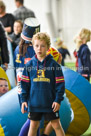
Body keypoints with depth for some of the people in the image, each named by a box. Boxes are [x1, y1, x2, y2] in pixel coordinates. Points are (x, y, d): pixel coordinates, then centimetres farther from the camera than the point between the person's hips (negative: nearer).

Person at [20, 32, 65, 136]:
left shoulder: (54, 64, -5)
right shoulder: (29, 65, 1)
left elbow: (60, 84, -4)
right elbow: (25, 83, 5)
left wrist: (58, 100, -9)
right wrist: (23, 100, -1)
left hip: (50, 103, -2)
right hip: (34, 103, 2)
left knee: (56, 125, 5)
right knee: (33, 126, 11)